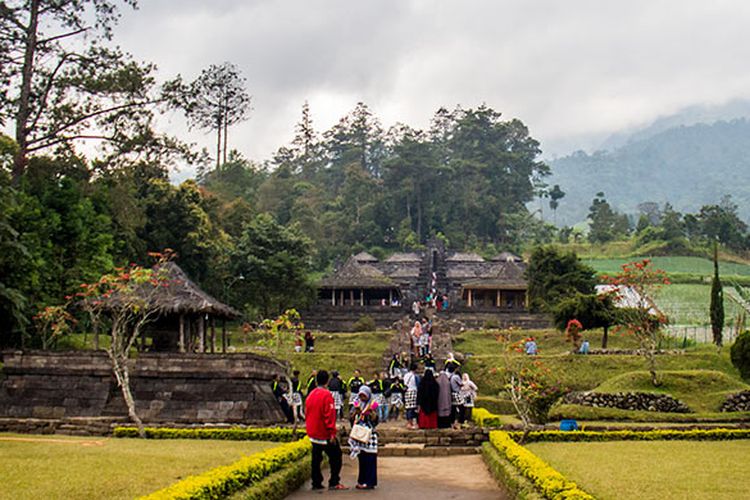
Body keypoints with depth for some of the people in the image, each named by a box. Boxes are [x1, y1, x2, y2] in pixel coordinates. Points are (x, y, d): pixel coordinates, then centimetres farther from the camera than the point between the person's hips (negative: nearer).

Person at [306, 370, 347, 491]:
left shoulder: (311, 394, 8)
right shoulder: (326, 395, -16)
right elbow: (329, 414, -20)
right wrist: (332, 432, -19)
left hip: (313, 433, 8)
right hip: (325, 434, -8)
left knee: (316, 458, 13)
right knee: (335, 456, 1)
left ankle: (316, 483, 15)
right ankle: (334, 482, -3)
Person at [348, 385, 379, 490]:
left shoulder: (373, 404, 0)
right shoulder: (357, 404, 11)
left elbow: (375, 420, -7)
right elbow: (351, 419, 6)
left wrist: (372, 413, -24)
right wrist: (355, 412, -12)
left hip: (369, 434, -4)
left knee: (369, 458, -6)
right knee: (361, 458, 8)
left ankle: (369, 482, -4)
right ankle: (362, 480, 16)